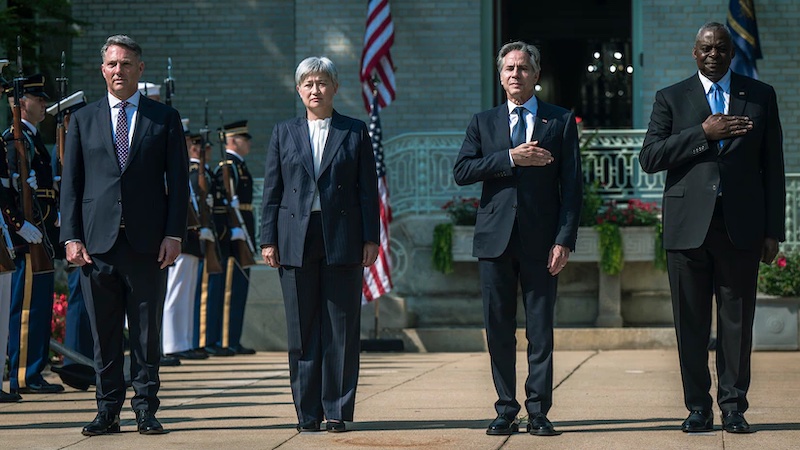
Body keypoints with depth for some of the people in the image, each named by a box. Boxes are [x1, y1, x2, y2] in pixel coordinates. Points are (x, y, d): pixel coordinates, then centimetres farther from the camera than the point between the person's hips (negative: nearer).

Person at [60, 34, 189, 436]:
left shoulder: (164, 118, 8)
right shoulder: (83, 120, 11)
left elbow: (178, 180, 4)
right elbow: (70, 182, 9)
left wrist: (174, 234, -5)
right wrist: (71, 236, -1)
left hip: (148, 243, -1)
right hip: (97, 241, 1)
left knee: (147, 333, 3)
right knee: (104, 334, 4)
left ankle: (146, 410, 10)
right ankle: (108, 412, 10)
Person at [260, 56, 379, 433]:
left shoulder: (355, 132, 7)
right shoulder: (284, 133, 12)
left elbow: (368, 190, 5)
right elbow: (271, 190, 9)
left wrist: (371, 238, -2)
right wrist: (268, 240, 2)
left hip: (342, 241, -1)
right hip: (296, 242, 1)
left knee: (342, 329, 0)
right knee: (302, 331, 2)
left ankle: (338, 410, 5)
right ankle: (307, 412, 8)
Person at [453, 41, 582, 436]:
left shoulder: (561, 122, 7)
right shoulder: (483, 123, 13)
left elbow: (572, 185, 2)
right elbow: (461, 171, -1)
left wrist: (565, 240, -8)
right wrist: (510, 158, -12)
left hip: (540, 241, -2)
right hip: (495, 240, 2)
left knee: (540, 330, 0)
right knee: (499, 330, 4)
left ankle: (538, 411, 5)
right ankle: (506, 411, 11)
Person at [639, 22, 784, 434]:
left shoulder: (761, 97, 11)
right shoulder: (671, 99, 9)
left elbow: (772, 167, 9)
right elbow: (649, 157, -3)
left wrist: (773, 230, 3)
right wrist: (704, 134, -12)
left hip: (741, 226, 0)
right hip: (688, 225, 0)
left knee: (737, 321, 1)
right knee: (691, 323, 2)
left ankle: (733, 407, 9)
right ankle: (698, 408, 9)